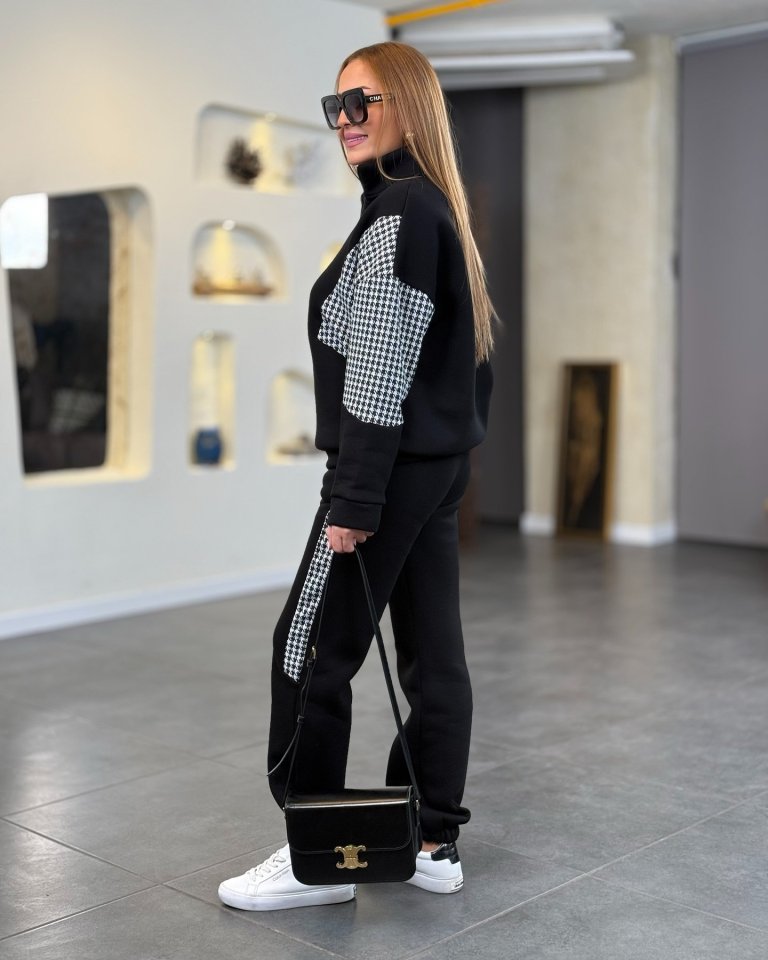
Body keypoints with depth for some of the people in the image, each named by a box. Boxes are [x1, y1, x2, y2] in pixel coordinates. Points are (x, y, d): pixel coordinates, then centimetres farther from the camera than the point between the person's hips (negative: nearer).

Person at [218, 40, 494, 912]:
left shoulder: (399, 212, -14)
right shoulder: (436, 209, 16)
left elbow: (379, 371, -19)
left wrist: (354, 497, -19)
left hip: (394, 472, -10)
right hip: (438, 466, 10)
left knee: (310, 652, -2)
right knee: (432, 654, 10)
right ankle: (433, 844, 19)